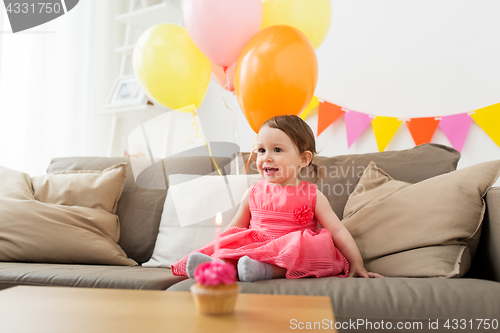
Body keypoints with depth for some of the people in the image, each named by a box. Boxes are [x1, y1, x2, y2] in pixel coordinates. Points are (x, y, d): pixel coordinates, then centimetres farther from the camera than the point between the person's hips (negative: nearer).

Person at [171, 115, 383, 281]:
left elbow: (337, 231, 3)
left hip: (294, 254, -2)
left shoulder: (312, 195, 5)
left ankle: (266, 270, -47)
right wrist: (214, 248, 7)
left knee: (320, 244, -31)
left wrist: (357, 264, -4)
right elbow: (232, 230, 18)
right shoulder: (253, 194, 11)